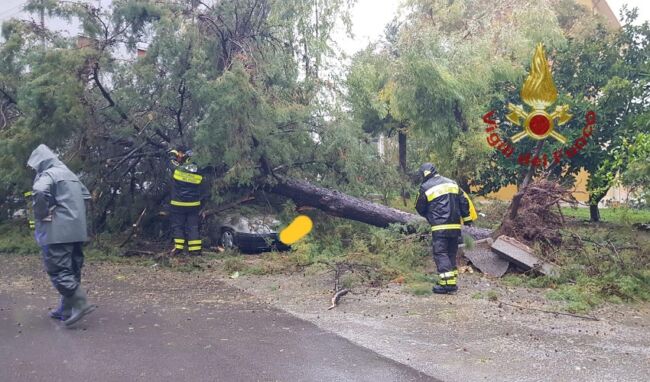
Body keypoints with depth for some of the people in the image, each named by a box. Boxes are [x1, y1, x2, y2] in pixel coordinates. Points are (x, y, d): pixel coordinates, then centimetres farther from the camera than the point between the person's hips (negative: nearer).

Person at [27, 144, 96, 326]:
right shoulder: (69, 174, 19)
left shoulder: (48, 174, -8)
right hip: (76, 230, 9)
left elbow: (39, 192, -29)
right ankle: (66, 310, 17)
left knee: (58, 270, -6)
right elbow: (86, 195, 27)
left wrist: (42, 214, -16)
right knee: (71, 270, 11)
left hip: (58, 232, -9)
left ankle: (81, 304, -13)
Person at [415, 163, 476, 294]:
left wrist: (429, 216, 25)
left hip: (440, 227, -6)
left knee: (440, 253, -4)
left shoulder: (426, 187, -4)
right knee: (451, 253, 14)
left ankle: (446, 283, -12)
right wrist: (467, 218, 17)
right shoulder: (452, 183, 13)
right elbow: (464, 201, 11)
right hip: (455, 225, 6)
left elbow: (420, 208, 6)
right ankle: (452, 282, 16)